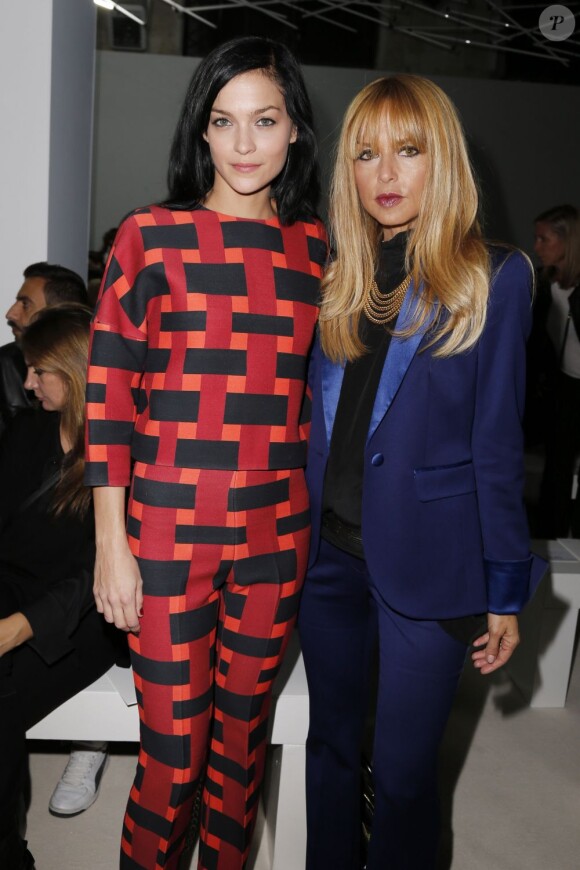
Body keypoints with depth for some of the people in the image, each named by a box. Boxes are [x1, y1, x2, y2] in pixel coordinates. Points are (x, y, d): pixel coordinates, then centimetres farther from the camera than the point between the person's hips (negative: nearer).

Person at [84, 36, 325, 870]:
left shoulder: (314, 247, 8)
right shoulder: (152, 235, -2)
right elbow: (108, 393, -4)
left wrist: (313, 512, 11)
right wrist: (111, 544, -7)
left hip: (278, 534, 3)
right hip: (171, 531, -3)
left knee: (244, 739, 16)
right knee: (175, 757, 5)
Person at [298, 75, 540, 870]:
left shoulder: (492, 279, -6)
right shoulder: (337, 277, 6)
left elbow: (497, 444, -6)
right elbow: (317, 421, 9)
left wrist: (505, 591, -5)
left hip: (426, 562, -4)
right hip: (330, 551, 4)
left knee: (402, 769, 10)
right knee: (331, 745, 19)